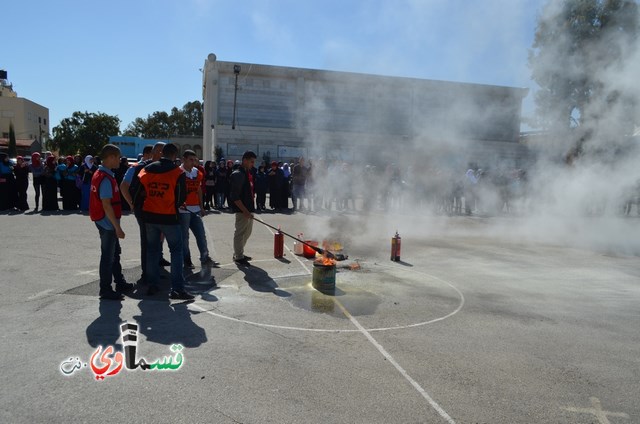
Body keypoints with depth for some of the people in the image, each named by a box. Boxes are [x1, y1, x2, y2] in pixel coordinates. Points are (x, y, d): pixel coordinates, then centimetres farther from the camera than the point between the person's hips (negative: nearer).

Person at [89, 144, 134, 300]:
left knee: (115, 253, 19)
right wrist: (117, 227, -22)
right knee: (108, 256, 0)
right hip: (108, 223, -10)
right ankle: (105, 290, 11)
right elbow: (106, 205, -25)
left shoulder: (100, 174, 11)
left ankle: (120, 283, 31)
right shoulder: (106, 178, -21)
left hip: (107, 223, 10)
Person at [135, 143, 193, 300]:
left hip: (149, 216, 5)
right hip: (169, 217, -5)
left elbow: (137, 191, 9)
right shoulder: (178, 173, -10)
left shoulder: (147, 170, 4)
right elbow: (181, 198, -5)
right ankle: (177, 288, -4)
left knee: (152, 249, 16)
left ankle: (152, 285, 21)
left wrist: (137, 206, 25)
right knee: (176, 251, 1)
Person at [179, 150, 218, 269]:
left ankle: (205, 258, 14)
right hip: (183, 209, -6)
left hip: (195, 209, 7)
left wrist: (201, 207, 18)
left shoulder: (197, 172, 13)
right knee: (184, 236, 2)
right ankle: (187, 261, 12)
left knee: (201, 235, 7)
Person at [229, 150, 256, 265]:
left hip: (249, 209, 10)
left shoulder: (248, 173, 12)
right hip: (242, 210, -10)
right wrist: (245, 211, -22)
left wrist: (250, 209, 16)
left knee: (247, 232, 18)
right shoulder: (238, 174, -16)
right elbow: (234, 197, -20)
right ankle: (238, 257, 14)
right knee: (240, 233, 2)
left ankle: (239, 253, 32)